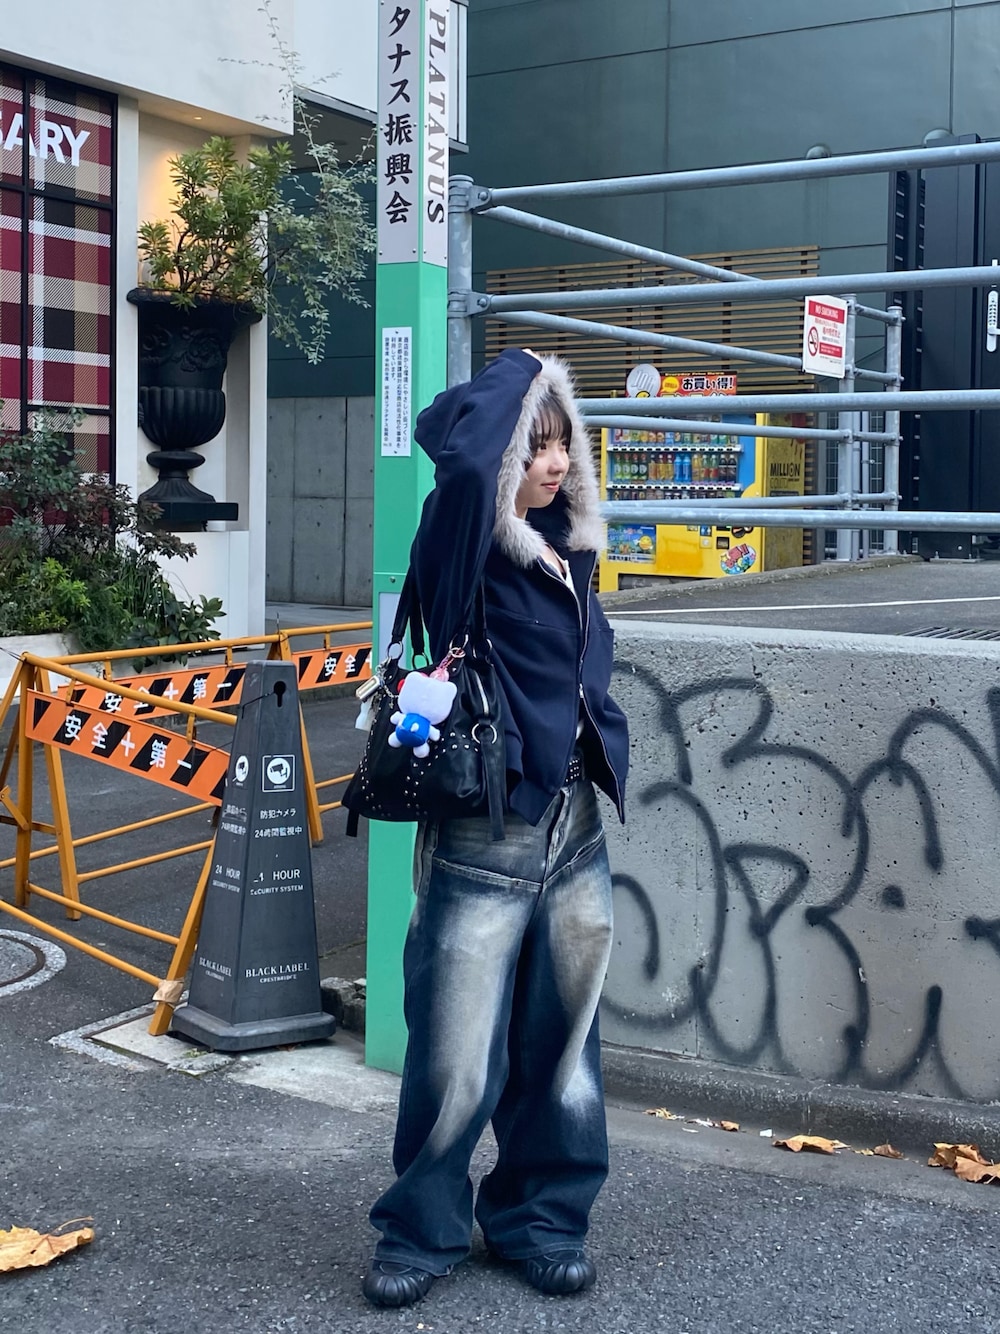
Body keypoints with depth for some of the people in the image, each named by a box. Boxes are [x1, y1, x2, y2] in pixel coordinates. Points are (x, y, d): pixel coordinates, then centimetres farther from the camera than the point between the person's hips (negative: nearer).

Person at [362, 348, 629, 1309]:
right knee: (456, 1062, 2)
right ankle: (422, 1232, 23)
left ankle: (539, 1220, 31)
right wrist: (518, 373, -14)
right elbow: (454, 440, -31)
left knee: (560, 1050, 14)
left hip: (576, 836, 6)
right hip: (484, 844, -6)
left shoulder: (569, 544, 7)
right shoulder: (465, 548, -12)